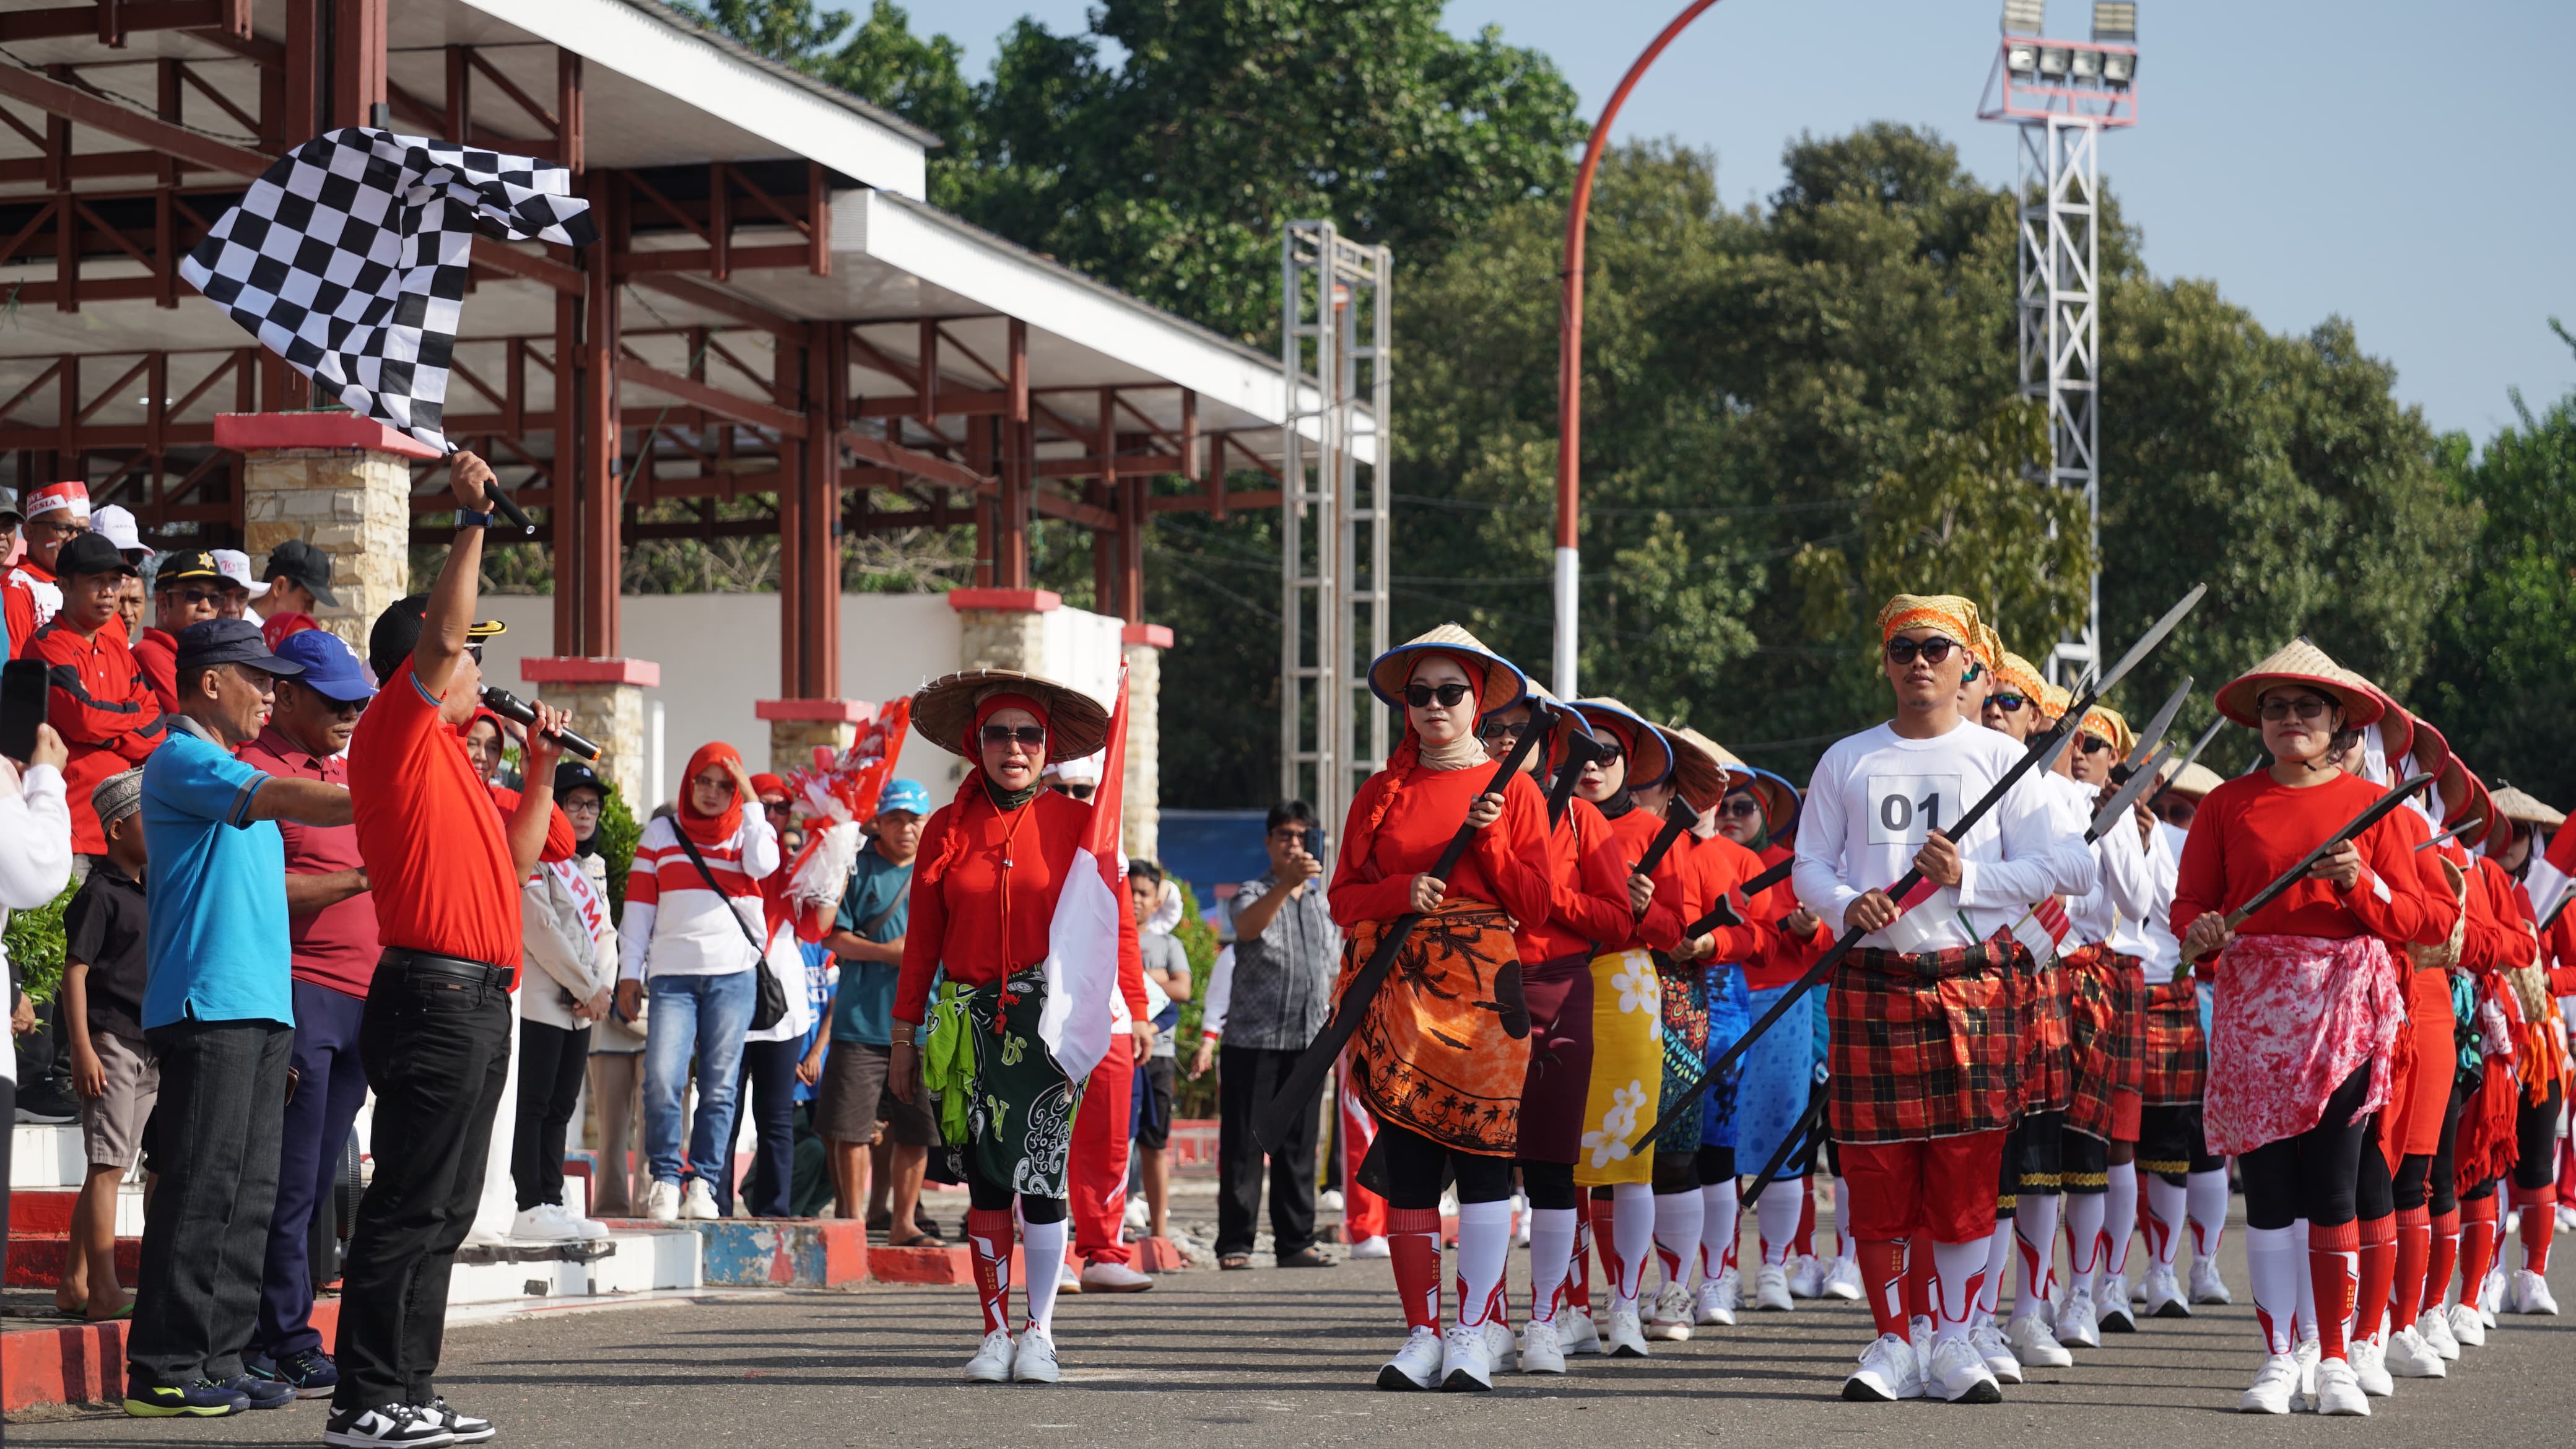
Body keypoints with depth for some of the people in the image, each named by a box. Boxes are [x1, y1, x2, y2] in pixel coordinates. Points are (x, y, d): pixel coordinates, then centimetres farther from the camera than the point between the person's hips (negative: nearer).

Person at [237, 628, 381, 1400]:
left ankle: (278, 1337, 11)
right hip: (297, 990, -9)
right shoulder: (257, 770, -6)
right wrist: (356, 881, -19)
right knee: (290, 1181, -7)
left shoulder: (347, 770, 22)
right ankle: (285, 1344, -4)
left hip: (359, 997, 9)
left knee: (318, 1182, 8)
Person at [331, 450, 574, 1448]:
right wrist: (473, 522, -18)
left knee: (440, 1213, 11)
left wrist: (541, 772, 23)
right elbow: (440, 636, -20)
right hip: (435, 996, -10)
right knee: (409, 1209, -10)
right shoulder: (395, 735, -6)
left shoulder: (447, 759, 22)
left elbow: (516, 855, 29)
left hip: (474, 1005, 10)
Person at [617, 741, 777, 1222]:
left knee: (720, 1086, -1)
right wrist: (629, 972, 5)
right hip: (672, 976, 0)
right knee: (663, 1080, -14)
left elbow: (764, 864, -11)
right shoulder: (661, 834, 14)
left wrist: (750, 802, -4)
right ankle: (666, 1179, -5)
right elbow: (639, 906, 12)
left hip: (734, 976, 0)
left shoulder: (749, 832, 13)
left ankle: (703, 1184, 4)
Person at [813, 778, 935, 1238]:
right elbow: (833, 937, -3)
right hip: (861, 1022, -3)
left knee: (916, 1131, 5)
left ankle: (903, 1223, 15)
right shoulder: (857, 868, 2)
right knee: (852, 1128, -2)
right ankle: (853, 1220, 7)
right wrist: (889, 952, -14)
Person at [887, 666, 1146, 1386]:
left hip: (1051, 1021, -2)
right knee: (985, 1179, 2)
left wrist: (1136, 1011, -6)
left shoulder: (1079, 825, 2)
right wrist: (903, 1037, 10)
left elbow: (1115, 924, 1)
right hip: (972, 1023, 2)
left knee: (1043, 1176, -6)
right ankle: (996, 1332, 10)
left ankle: (1040, 1333, 4)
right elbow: (922, 941, 10)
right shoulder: (947, 830, 7)